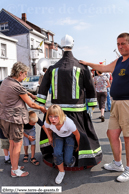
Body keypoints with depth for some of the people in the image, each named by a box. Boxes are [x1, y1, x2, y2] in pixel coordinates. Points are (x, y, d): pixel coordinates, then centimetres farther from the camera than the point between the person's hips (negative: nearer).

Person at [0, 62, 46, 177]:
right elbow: (31, 104, -10)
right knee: (18, 144, 5)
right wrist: (42, 108, 5)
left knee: (12, 143, 18)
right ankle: (15, 171, 16)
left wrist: (30, 94, 31)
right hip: (14, 117, -9)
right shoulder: (17, 86, -20)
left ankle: (14, 166, 32)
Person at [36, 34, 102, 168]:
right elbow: (90, 88, 1)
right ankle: (89, 158, 13)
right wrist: (91, 105, 10)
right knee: (84, 133, 10)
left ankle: (48, 149, 31)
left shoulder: (53, 68, 4)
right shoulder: (82, 67, -2)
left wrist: (40, 104, 11)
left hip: (58, 108, 2)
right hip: (77, 108, -1)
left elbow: (43, 87, 5)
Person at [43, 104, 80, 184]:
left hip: (69, 136, -2)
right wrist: (52, 140, 13)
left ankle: (72, 159, 26)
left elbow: (77, 134, -20)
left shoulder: (68, 122, -41)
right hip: (57, 136, 3)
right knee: (57, 153, -22)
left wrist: (79, 146, -3)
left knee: (68, 161, -12)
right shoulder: (47, 123, -31)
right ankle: (61, 172, 7)